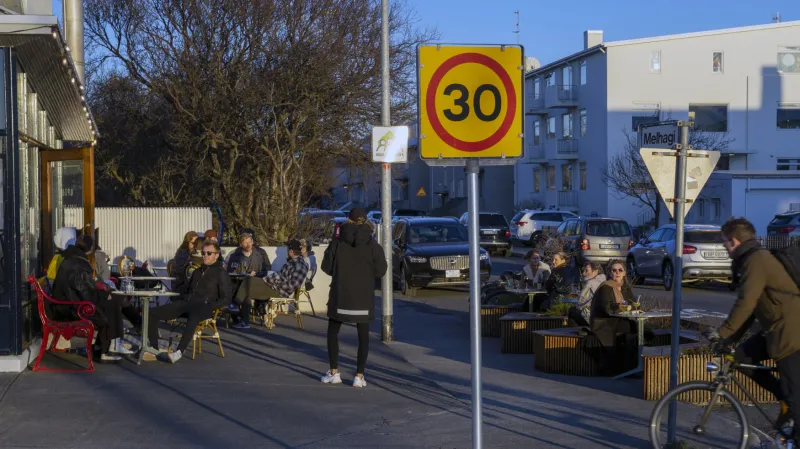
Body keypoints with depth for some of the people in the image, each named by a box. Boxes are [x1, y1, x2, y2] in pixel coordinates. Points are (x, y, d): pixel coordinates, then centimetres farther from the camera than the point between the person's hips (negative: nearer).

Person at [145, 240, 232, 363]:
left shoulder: (221, 274, 7)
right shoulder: (197, 272, 28)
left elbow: (225, 298, 1)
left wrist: (211, 307, -13)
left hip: (203, 306, -7)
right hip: (186, 302, 7)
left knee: (193, 318, -44)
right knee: (153, 313, -11)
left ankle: (179, 352, -48)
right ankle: (153, 348, -13)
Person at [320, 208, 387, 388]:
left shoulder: (338, 242, -7)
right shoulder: (373, 245, -7)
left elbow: (326, 267, -3)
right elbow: (380, 271, -4)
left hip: (340, 295, 0)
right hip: (364, 297, 0)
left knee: (332, 332, 16)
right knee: (363, 336, 9)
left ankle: (334, 372, 15)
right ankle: (359, 376, 2)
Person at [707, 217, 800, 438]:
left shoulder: (757, 260, -17)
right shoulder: (752, 259, 15)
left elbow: (745, 304, -22)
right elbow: (751, 306, 18)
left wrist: (722, 332, -14)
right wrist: (731, 338, 16)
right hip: (776, 326, 10)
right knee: (742, 357, 6)